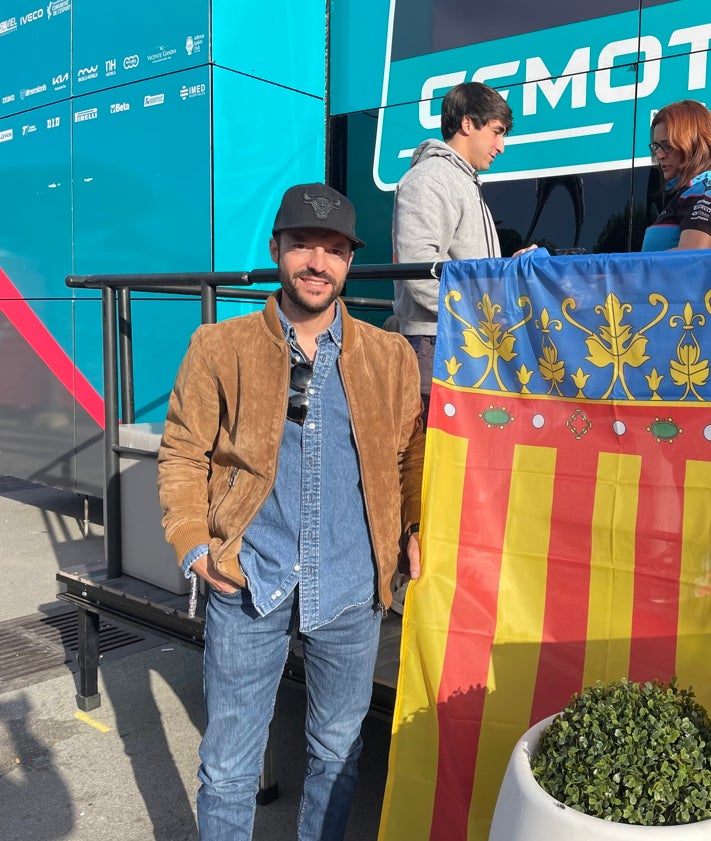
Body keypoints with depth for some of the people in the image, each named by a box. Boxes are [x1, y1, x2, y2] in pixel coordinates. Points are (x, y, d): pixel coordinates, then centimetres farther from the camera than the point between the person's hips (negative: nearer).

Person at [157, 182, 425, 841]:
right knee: (228, 764, 9)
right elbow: (183, 453, 3)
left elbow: (411, 455, 10)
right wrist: (192, 543, -7)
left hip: (353, 588, 2)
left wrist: (417, 530, -1)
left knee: (338, 752, 18)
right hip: (248, 585, -1)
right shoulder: (219, 348, -1)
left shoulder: (391, 357, 3)